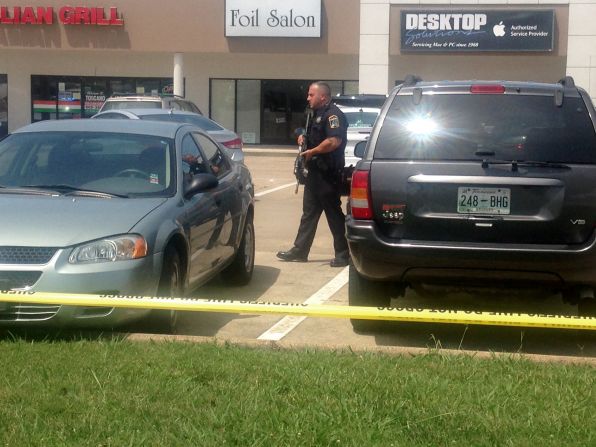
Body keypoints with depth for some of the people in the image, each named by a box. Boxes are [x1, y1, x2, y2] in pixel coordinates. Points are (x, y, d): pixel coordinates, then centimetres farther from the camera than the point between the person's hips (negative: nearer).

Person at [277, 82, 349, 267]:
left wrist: (312, 151, -17)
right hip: (315, 172, 10)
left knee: (333, 213, -4)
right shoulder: (318, 114, 18)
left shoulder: (333, 114, -14)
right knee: (309, 213, 13)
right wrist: (305, 138, 10)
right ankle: (300, 250, 18)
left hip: (328, 174, -10)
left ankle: (343, 254, 2)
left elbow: (334, 141, -27)